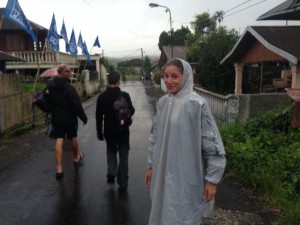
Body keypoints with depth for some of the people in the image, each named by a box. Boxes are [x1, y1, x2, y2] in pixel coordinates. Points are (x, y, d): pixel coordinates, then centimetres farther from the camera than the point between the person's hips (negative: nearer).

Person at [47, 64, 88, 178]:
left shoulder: (50, 85, -2)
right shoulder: (69, 88, -22)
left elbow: (48, 102, 10)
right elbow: (77, 105, -21)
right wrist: (84, 117, -11)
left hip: (56, 118, 4)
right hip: (70, 118, -4)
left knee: (59, 141, 2)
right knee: (73, 138, 18)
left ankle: (59, 168, 0)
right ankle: (76, 157, 40)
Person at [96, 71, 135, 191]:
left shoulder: (102, 97, -7)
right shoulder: (124, 95, -14)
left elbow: (99, 117, -2)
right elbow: (131, 111, -5)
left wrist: (99, 132, 7)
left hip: (109, 130, 2)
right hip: (123, 130, -1)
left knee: (111, 151, 25)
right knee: (123, 155, 10)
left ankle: (111, 172, 7)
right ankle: (122, 183, 14)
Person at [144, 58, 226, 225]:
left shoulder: (197, 104, -15)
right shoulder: (162, 103, 2)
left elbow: (212, 144, -14)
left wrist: (212, 179, -12)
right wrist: (151, 166, 13)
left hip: (187, 176, -5)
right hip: (163, 173, 6)